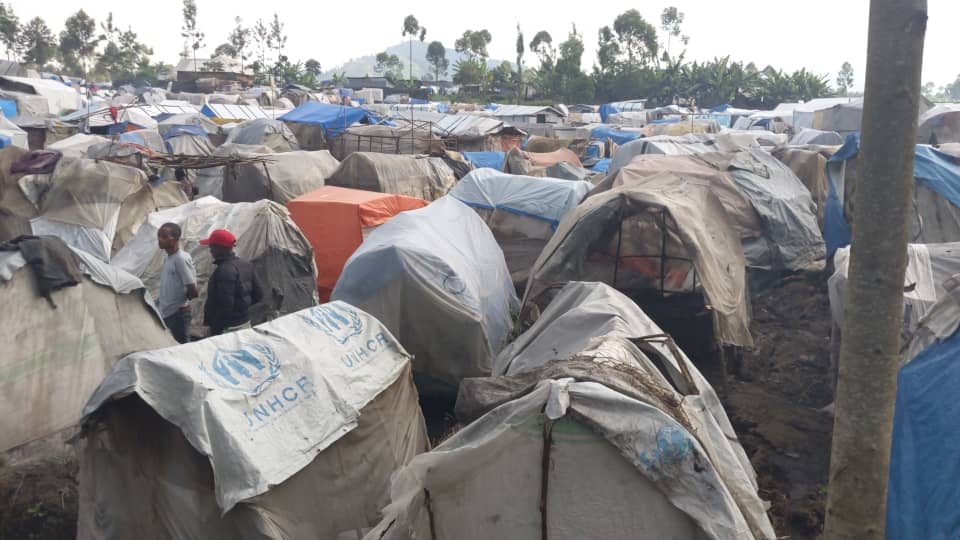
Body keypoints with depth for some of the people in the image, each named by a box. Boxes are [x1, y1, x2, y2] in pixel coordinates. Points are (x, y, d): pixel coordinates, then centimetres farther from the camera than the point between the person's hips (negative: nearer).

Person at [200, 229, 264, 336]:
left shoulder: (224, 271, -21)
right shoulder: (246, 265, 7)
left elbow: (225, 305, -26)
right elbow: (258, 295, 12)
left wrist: (215, 330, -20)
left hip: (229, 328, -10)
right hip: (245, 323, 10)